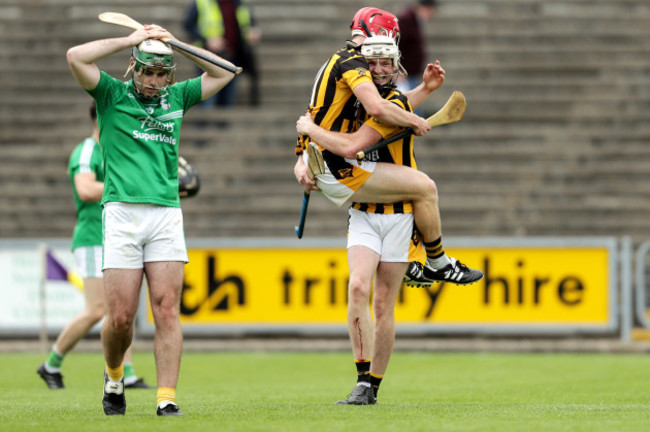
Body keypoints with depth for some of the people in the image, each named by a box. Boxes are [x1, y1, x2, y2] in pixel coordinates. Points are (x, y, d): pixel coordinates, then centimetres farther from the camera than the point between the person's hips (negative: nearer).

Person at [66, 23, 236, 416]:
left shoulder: (176, 98, 18)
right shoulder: (113, 95, 8)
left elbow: (224, 73, 22)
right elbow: (76, 57, -6)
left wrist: (175, 43, 13)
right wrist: (131, 40, 0)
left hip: (167, 214, 2)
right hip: (122, 211, -2)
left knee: (167, 309, -8)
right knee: (120, 317, -4)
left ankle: (167, 398, -9)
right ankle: (114, 376, 23)